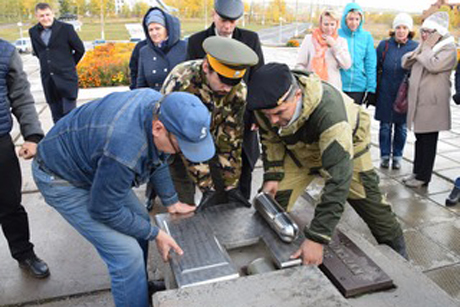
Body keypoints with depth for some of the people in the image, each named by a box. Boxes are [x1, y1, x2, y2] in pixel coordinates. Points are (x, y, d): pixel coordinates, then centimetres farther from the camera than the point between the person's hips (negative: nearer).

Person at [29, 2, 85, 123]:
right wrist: (48, 64, 13)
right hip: (48, 81, 4)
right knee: (57, 117, 11)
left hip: (66, 78, -4)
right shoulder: (33, 32, 7)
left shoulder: (66, 28, -5)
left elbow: (80, 49, 3)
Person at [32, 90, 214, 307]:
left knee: (139, 220, 12)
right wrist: (156, 234, -14)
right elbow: (104, 211, -24)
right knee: (127, 254, -13)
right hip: (61, 178, -8)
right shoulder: (124, 151, -41)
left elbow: (156, 158, 3)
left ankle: (138, 286, 33)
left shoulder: (160, 106, -17)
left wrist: (171, 202, 7)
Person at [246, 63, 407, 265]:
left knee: (372, 206, 2)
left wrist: (317, 238, -50)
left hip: (345, 147, -3)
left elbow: (338, 178, -48)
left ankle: (398, 255, 30)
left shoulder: (330, 111, -46)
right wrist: (272, 175, -15)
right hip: (298, 151, 4)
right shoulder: (265, 105, -28)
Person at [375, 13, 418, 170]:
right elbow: (375, 67, 5)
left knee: (401, 126, 9)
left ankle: (397, 156, 22)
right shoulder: (384, 45, 2)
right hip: (385, 94, 1)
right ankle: (384, 155, 19)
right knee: (385, 125, 6)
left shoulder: (415, 47, -1)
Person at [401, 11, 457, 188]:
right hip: (417, 99, 7)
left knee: (428, 140, -2)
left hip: (432, 102, -7)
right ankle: (418, 172, 22)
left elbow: (434, 66, -22)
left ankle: (423, 177, 6)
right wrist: (421, 48, 2)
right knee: (420, 138, 13)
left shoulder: (448, 48, -6)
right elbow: (406, 63, 14)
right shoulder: (425, 47, 18)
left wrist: (426, 48, -10)